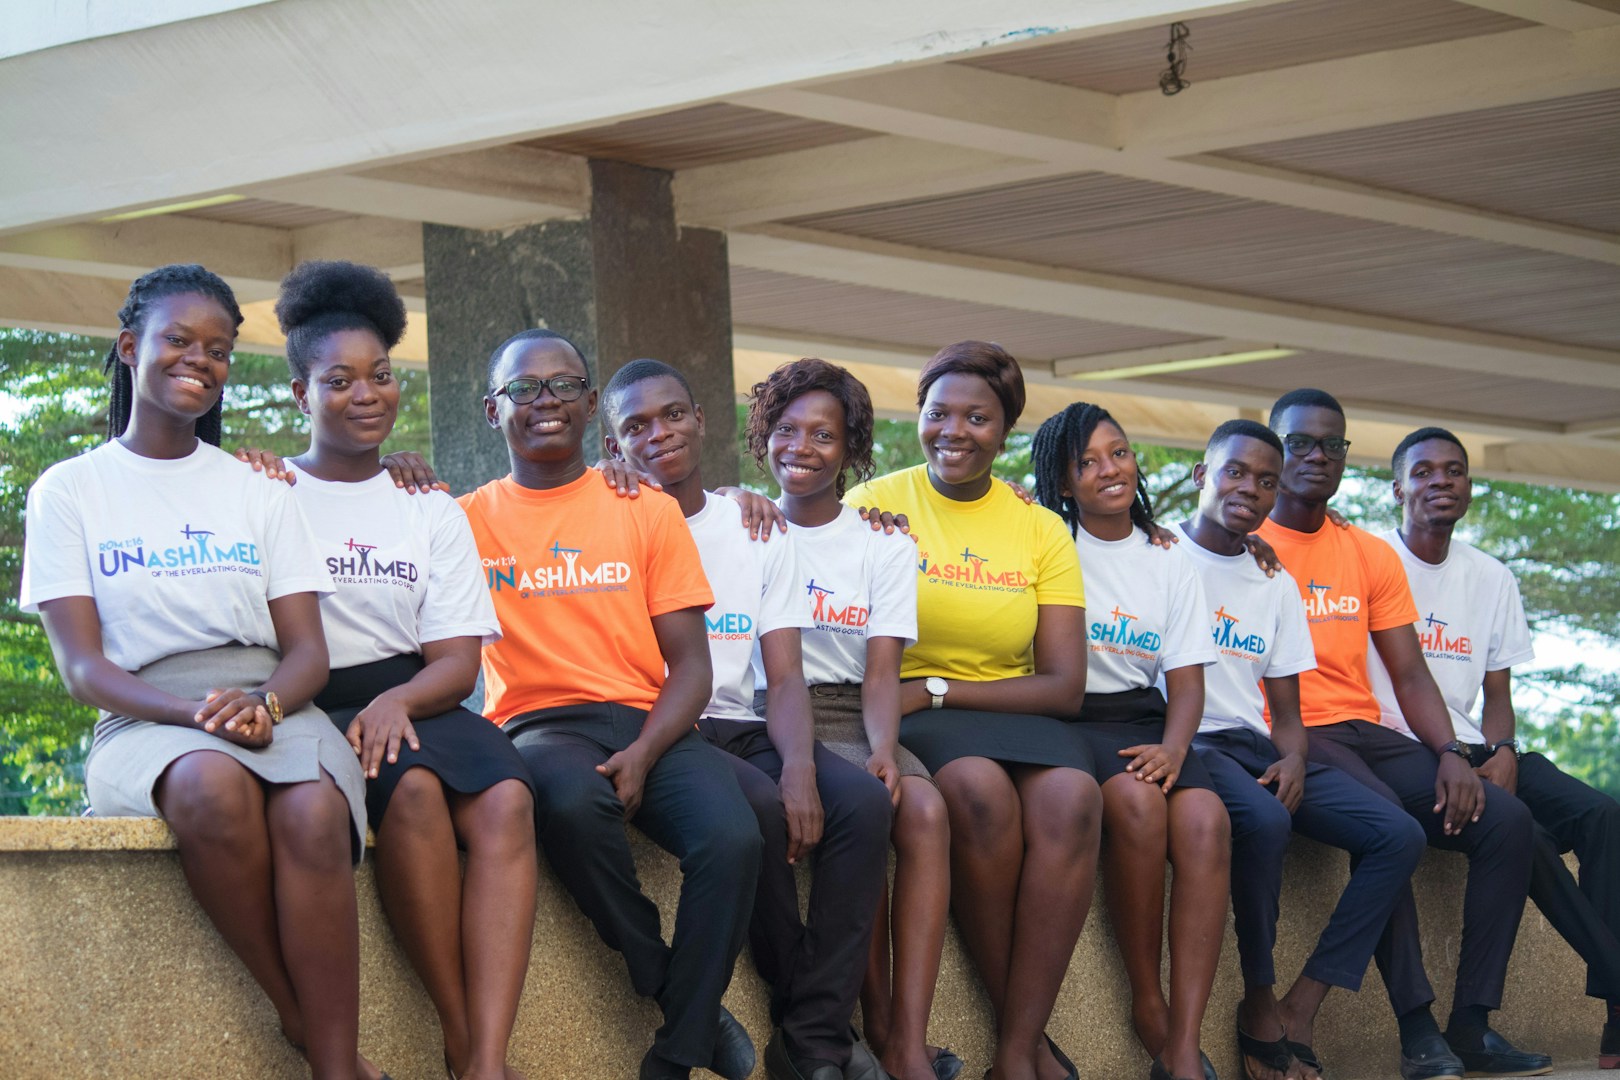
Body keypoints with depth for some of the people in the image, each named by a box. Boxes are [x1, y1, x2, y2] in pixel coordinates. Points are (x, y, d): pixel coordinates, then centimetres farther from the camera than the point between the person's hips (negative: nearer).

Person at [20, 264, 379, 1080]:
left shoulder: (260, 492, 18)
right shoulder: (70, 491, 10)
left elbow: (309, 650, 10)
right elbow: (82, 666, 1)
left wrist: (264, 703, -15)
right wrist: (197, 712, -18)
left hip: (272, 708, 2)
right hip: (145, 721, -2)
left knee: (314, 813, -36)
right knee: (214, 789, -40)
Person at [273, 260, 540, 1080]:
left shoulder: (432, 511, 18)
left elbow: (458, 660, 8)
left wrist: (399, 700, -14)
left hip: (417, 701, 3)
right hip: (313, 707, -3)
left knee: (504, 800, -30)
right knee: (415, 789, -35)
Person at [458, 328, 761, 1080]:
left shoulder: (648, 512, 12)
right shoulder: (468, 522, 10)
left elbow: (690, 663, 6)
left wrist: (643, 754, -12)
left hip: (647, 725, 1)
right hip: (536, 726, -1)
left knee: (732, 837, -30)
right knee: (574, 802, -38)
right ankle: (682, 1002, -17)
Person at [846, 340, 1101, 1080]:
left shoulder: (1041, 530, 9)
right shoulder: (873, 505, 4)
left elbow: (1064, 684, 1)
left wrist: (936, 690, -11)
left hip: (1013, 709, 2)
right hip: (906, 711, -2)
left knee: (1071, 796, -32)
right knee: (981, 788, -35)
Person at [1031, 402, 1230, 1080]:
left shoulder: (1168, 564, 17)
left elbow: (1187, 679, 10)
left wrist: (1172, 747, -11)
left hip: (1143, 719, 3)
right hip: (1069, 718, -3)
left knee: (1204, 817, -29)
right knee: (1137, 803, -35)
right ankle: (1147, 1009, -21)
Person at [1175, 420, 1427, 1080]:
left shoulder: (1275, 584, 20)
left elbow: (1286, 708, 17)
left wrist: (1293, 760, -5)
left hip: (1255, 745, 7)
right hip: (1187, 742, -7)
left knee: (1399, 835, -12)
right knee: (1263, 819, -38)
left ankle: (1298, 1010, -18)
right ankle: (1259, 1005, -22)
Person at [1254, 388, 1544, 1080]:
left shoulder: (1372, 557, 19)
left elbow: (1410, 675, 14)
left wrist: (1450, 754, -5)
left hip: (1364, 735, 6)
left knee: (1506, 820, -14)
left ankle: (1472, 1023, -16)